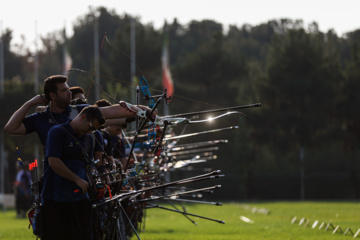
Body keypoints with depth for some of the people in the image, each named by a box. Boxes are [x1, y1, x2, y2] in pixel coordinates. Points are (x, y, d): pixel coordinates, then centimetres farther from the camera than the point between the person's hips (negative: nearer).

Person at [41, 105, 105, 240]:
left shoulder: (88, 139, 17)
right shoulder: (58, 132, -5)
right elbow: (53, 162, -15)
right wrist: (78, 180, -14)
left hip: (80, 198, 6)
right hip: (56, 198, -6)